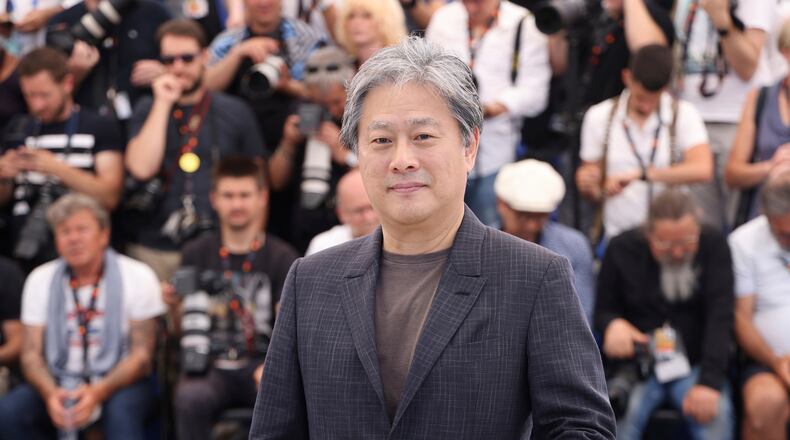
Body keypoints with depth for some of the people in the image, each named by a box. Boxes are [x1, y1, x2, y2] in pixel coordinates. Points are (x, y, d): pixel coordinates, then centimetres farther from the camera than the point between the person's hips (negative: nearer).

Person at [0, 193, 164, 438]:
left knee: (122, 413, -37)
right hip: (59, 383, 3)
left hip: (119, 382, -3)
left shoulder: (137, 277, -2)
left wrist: (99, 392, -24)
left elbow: (141, 355, -6)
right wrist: (50, 394, -21)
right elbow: (31, 354, 2)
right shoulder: (40, 280, 6)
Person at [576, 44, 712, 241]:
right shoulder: (599, 117, 6)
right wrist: (586, 184, -13)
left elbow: (702, 170, -16)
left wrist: (639, 174, -22)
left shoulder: (683, 114, 1)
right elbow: (594, 193, 11)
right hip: (617, 236, 1)